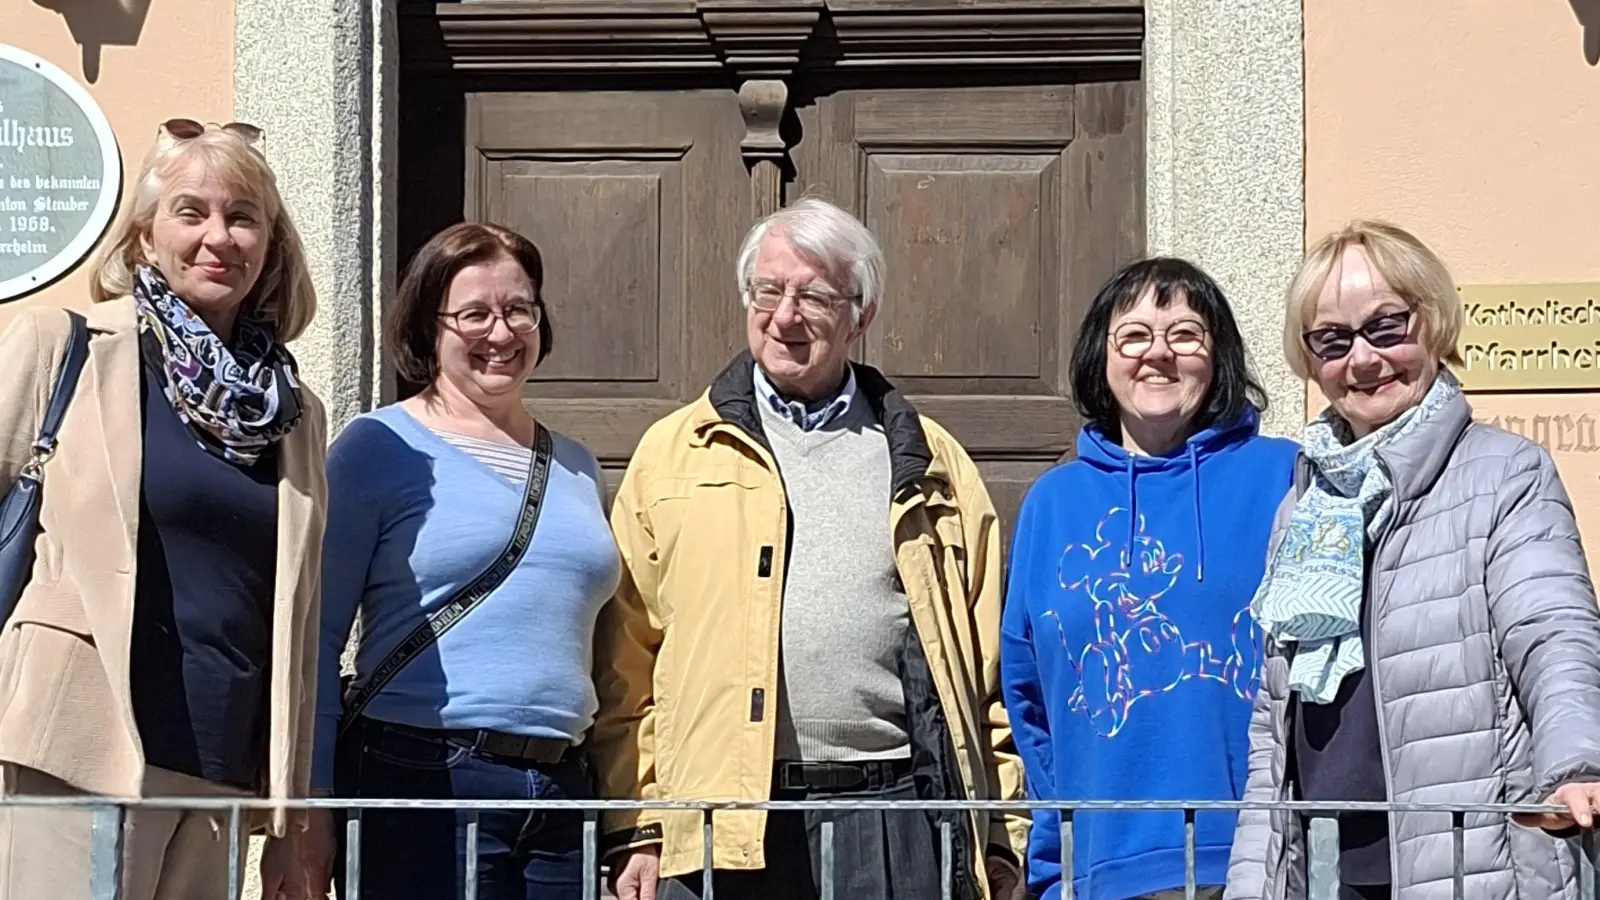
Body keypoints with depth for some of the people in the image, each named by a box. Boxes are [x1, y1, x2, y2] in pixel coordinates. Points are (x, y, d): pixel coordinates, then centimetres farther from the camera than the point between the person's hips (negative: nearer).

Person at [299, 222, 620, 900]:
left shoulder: (575, 468, 18)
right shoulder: (379, 448, 1)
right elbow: (317, 635, -2)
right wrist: (312, 800, -9)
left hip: (563, 787, 5)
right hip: (421, 783, -5)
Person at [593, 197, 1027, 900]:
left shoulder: (929, 464, 15)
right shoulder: (674, 454, 12)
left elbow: (990, 672, 10)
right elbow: (625, 669, 6)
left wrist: (1001, 838, 3)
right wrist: (634, 830, -2)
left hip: (896, 824, 1)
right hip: (724, 829, 0)